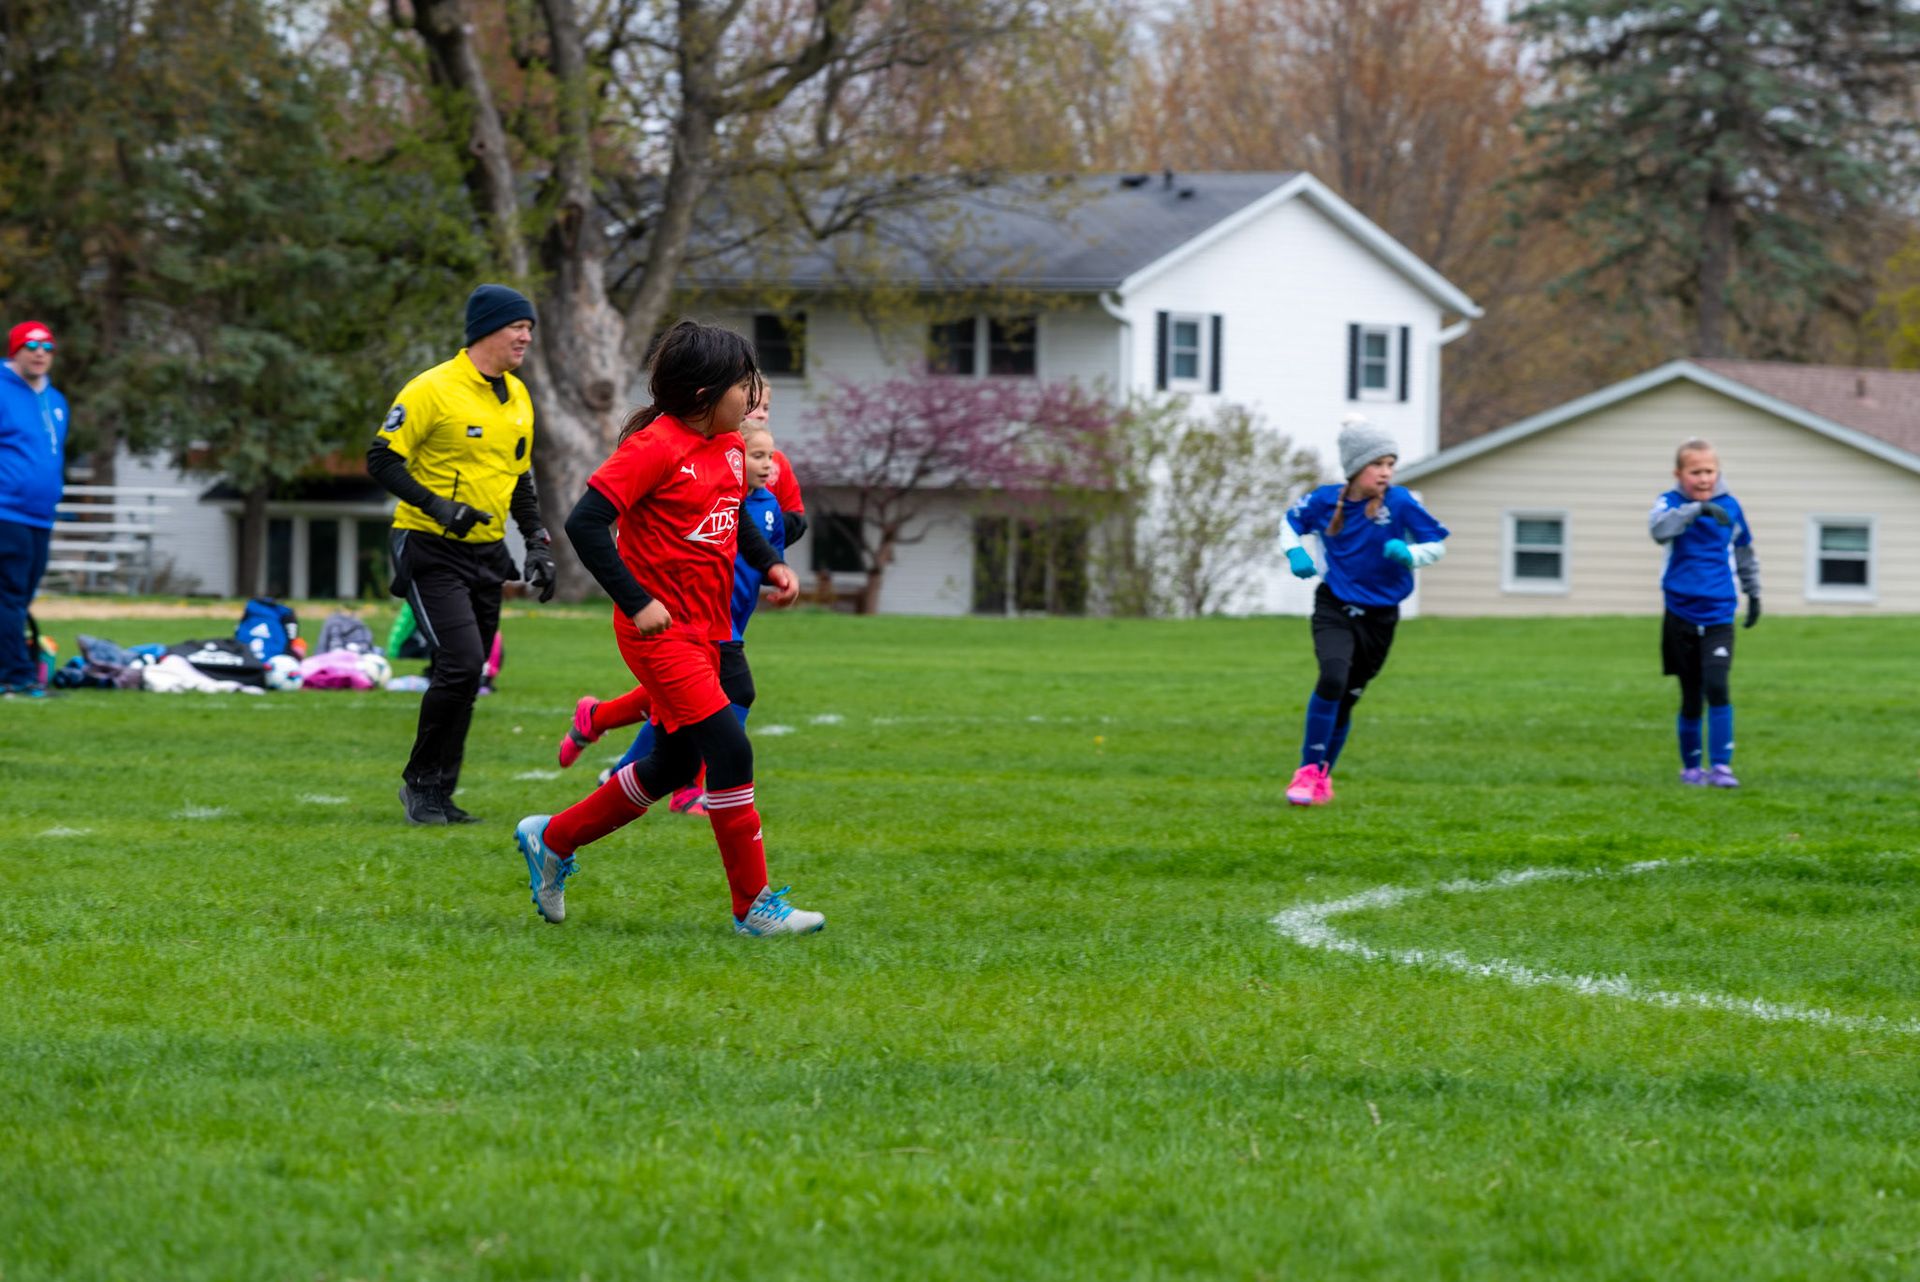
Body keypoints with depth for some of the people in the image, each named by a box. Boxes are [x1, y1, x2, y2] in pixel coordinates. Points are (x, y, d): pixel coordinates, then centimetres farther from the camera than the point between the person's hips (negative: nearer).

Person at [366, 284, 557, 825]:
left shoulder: (518, 398, 12)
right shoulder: (433, 390, -11)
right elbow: (382, 458, -12)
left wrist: (537, 544, 14)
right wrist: (436, 505, -23)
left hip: (487, 554, 7)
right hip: (432, 551, -7)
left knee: (466, 677, 6)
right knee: (461, 664, -18)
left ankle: (438, 795, 13)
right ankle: (421, 783, -3)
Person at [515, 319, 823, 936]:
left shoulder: (728, 446, 9)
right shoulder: (655, 447, -17)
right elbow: (584, 522, -21)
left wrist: (770, 562, 9)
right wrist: (637, 602, -23)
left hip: (707, 630, 10)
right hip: (661, 628, -10)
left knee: (674, 766, 17)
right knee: (730, 750, -15)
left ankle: (551, 839, 33)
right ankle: (754, 905, -8)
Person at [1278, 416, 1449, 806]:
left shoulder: (1401, 503, -11)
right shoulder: (1325, 500, -6)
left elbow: (1437, 545, -4)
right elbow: (1291, 522, 15)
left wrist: (1408, 553, -24)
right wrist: (1294, 552, -4)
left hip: (1379, 615, 1)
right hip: (1334, 608, -1)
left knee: (1345, 700, 9)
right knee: (1333, 676, -27)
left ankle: (1321, 778, 31)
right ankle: (1309, 770, -16)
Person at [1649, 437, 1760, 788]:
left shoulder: (1730, 506, 4)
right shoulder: (1671, 503, -4)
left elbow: (1744, 550, 21)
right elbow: (1659, 528, -29)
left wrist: (1753, 592, 28)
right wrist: (1699, 509, -39)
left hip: (1719, 615, 1)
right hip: (1682, 615, -1)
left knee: (1717, 687, -16)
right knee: (1691, 698, 6)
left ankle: (1721, 766, -14)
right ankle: (1690, 766, 23)